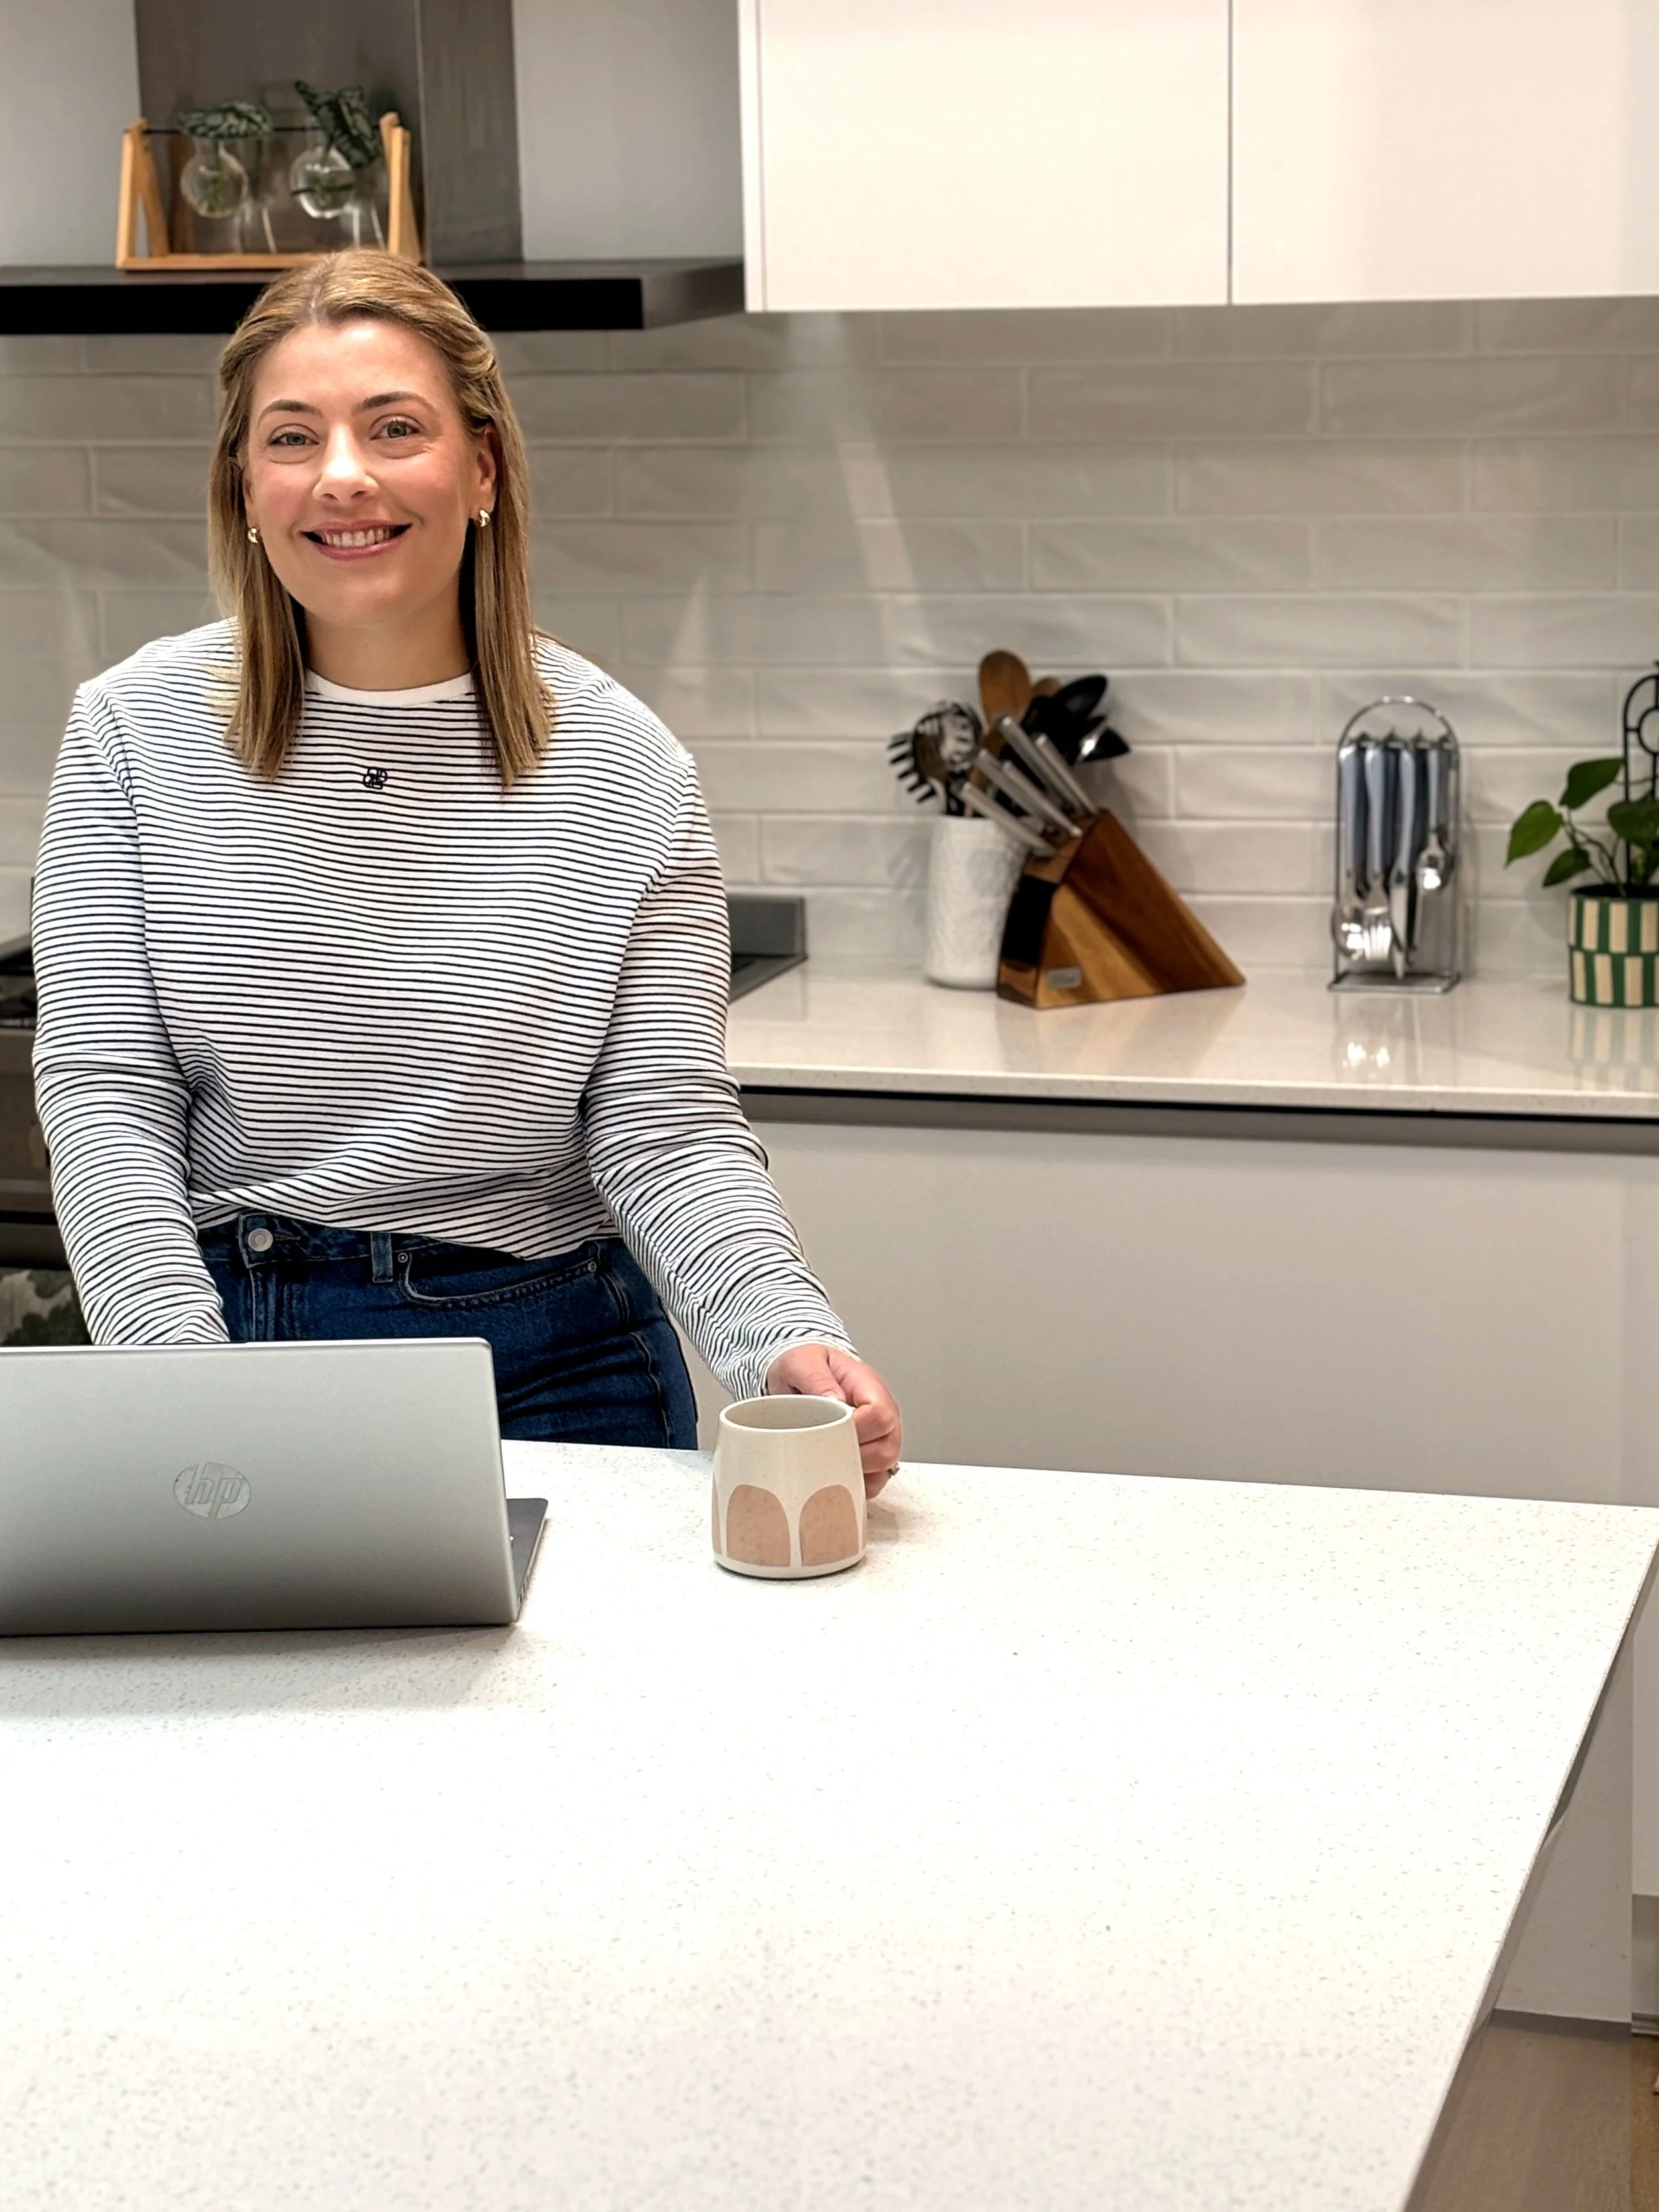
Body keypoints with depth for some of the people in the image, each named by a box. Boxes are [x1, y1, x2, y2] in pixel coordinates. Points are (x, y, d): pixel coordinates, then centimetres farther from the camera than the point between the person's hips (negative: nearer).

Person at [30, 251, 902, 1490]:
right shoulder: (137, 731, -1)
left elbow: (667, 1130, -7)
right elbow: (103, 1096, -5)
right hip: (233, 1332, 0)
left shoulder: (622, 769, -3)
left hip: (552, 1372, 0)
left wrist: (786, 1340, -27)